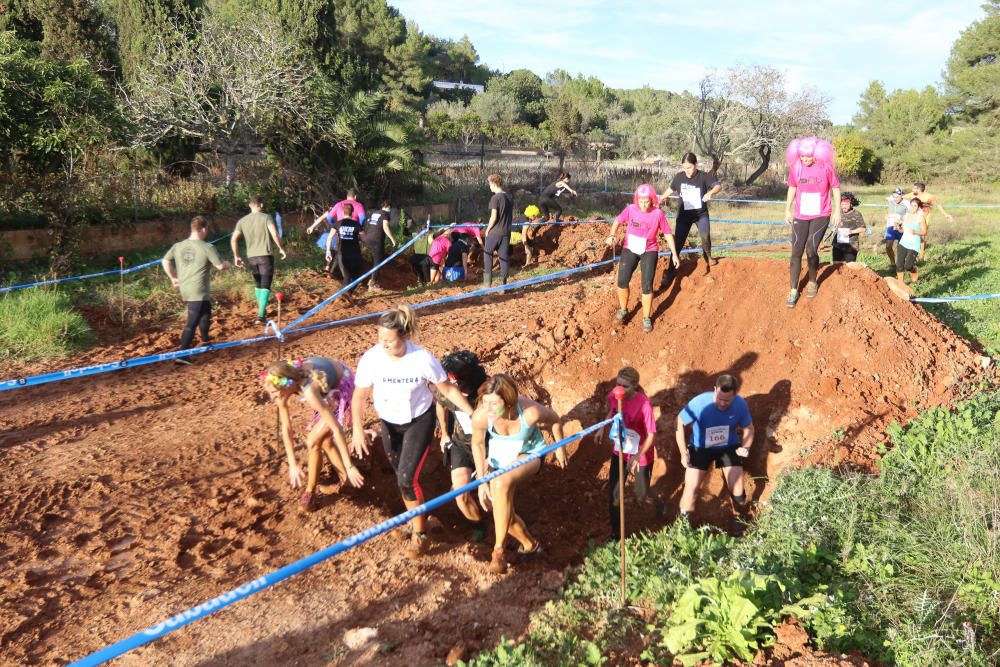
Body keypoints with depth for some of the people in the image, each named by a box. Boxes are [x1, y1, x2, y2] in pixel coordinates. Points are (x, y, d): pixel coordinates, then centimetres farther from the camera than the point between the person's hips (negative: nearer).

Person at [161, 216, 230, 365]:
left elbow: (165, 261, 10)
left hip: (184, 290, 8)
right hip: (199, 292, -8)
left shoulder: (178, 246, 6)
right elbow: (220, 266, -12)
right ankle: (182, 354, -10)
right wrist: (227, 264, 11)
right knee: (192, 323, -7)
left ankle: (205, 342, 43)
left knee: (205, 314, 28)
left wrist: (173, 278, 21)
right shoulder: (207, 247, -12)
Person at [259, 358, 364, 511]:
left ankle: (310, 493, 9)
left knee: (313, 442, -9)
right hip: (329, 386, 7)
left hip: (343, 386, -7)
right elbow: (286, 427, -10)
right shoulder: (283, 384, -20)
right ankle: (347, 482, 31)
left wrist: (349, 466, -33)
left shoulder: (309, 390, -41)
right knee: (324, 440, 12)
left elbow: (336, 428, -37)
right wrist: (292, 464, -11)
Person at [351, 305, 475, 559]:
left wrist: (473, 414, -8)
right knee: (401, 476, 16)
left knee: (407, 477, -12)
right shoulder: (371, 359, -24)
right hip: (389, 424, 3)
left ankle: (420, 533, 10)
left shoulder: (423, 358, -27)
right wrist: (358, 429, -20)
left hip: (419, 420, -3)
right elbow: (359, 396, -11)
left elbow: (448, 389, -12)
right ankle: (415, 518, 44)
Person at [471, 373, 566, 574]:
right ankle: (529, 544, 30)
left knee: (501, 484, -33)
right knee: (501, 508, -1)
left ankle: (499, 549, -19)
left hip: (529, 454, -4)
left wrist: (560, 448, 4)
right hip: (499, 455, 4)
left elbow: (555, 420, -12)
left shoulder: (530, 413, -37)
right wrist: (481, 480, -6)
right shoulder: (480, 416, -31)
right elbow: (477, 444, -7)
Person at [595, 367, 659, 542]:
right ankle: (615, 535, 27)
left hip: (641, 457, -4)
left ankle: (657, 504, 52)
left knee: (641, 495, 15)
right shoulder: (613, 396, -15)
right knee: (613, 495, 7)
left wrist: (638, 455, -35)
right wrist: (602, 429, -4)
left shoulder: (644, 404, -30)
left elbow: (651, 434, -24)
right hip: (619, 453, 4)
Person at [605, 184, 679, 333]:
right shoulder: (630, 209, -9)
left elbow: (668, 234, -3)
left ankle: (647, 318, 10)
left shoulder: (658, 214, -12)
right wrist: (612, 235, -20)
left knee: (647, 286, -7)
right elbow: (618, 221, 2)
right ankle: (623, 310, 17)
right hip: (630, 249, 2)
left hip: (649, 251, -1)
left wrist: (674, 254, -1)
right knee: (622, 282, -9)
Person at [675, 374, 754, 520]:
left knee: (738, 495, -3)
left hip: (729, 447, 2)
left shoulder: (740, 404, -22)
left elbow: (749, 428, -2)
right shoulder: (699, 403, -30)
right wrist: (683, 453, -16)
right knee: (690, 489, -9)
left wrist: (746, 447, -21)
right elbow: (680, 424, -15)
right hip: (700, 447, -1)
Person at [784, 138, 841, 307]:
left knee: (811, 250, -10)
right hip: (800, 216, 2)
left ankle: (812, 282, 17)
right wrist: (788, 209, 11)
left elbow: (835, 188, 0)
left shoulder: (826, 166, -11)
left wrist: (837, 211, -1)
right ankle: (793, 290, 5)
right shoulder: (795, 167, -4)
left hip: (821, 216, -2)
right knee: (796, 252, -3)